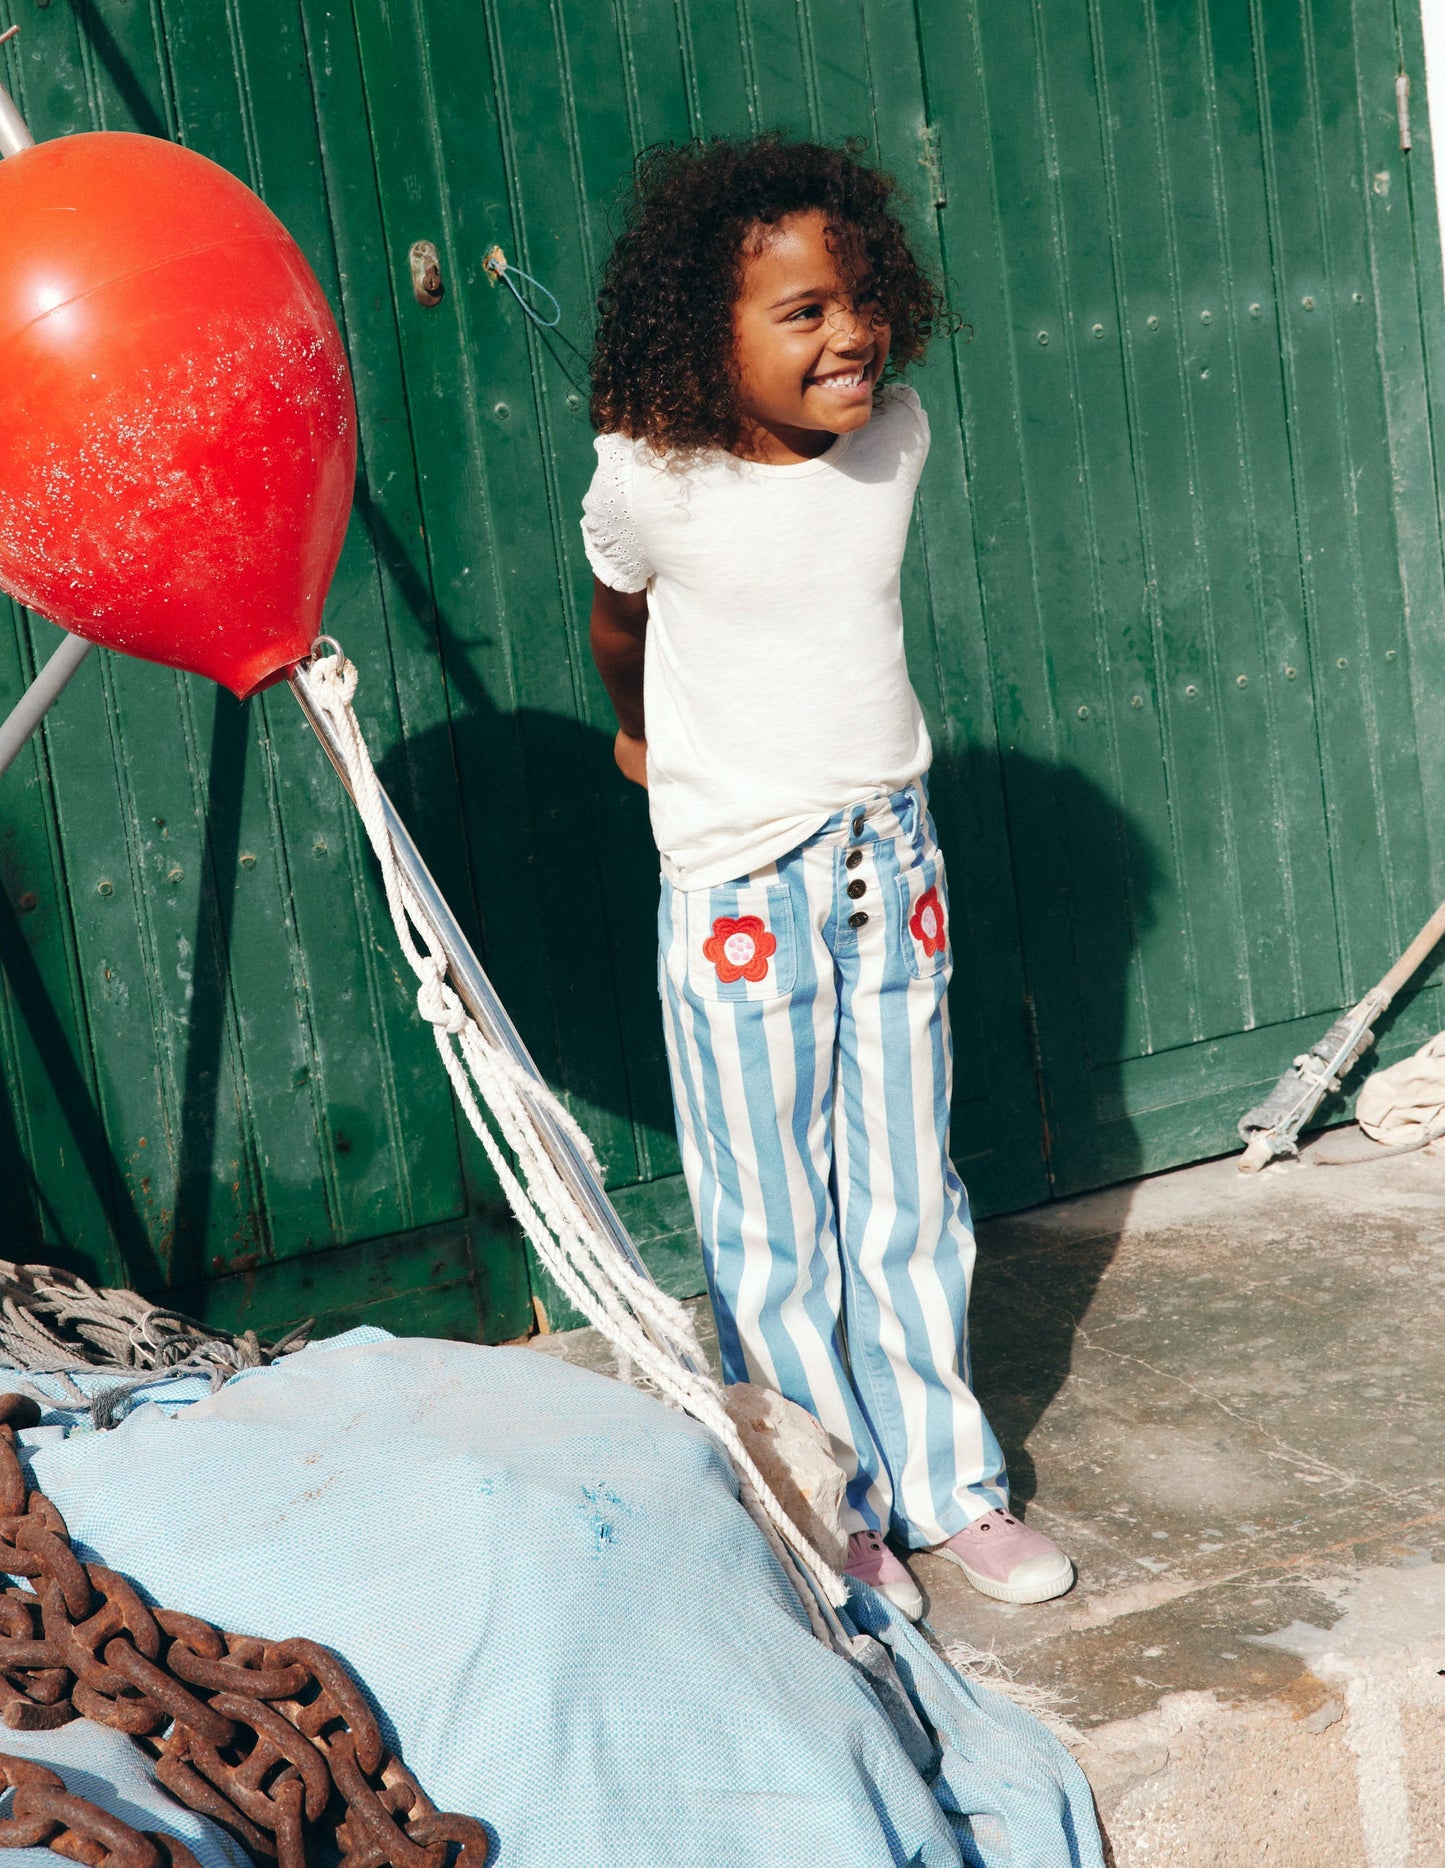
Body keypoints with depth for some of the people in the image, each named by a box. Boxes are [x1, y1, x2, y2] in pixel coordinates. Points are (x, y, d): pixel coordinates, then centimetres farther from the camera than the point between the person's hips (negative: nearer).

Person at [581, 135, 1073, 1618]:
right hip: (736, 882, -3)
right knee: (773, 1231, 5)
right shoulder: (650, 479, -15)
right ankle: (831, 1513, 20)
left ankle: (945, 1483, 26)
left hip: (891, 855, 4)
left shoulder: (899, 433, -3)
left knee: (909, 1203, 13)